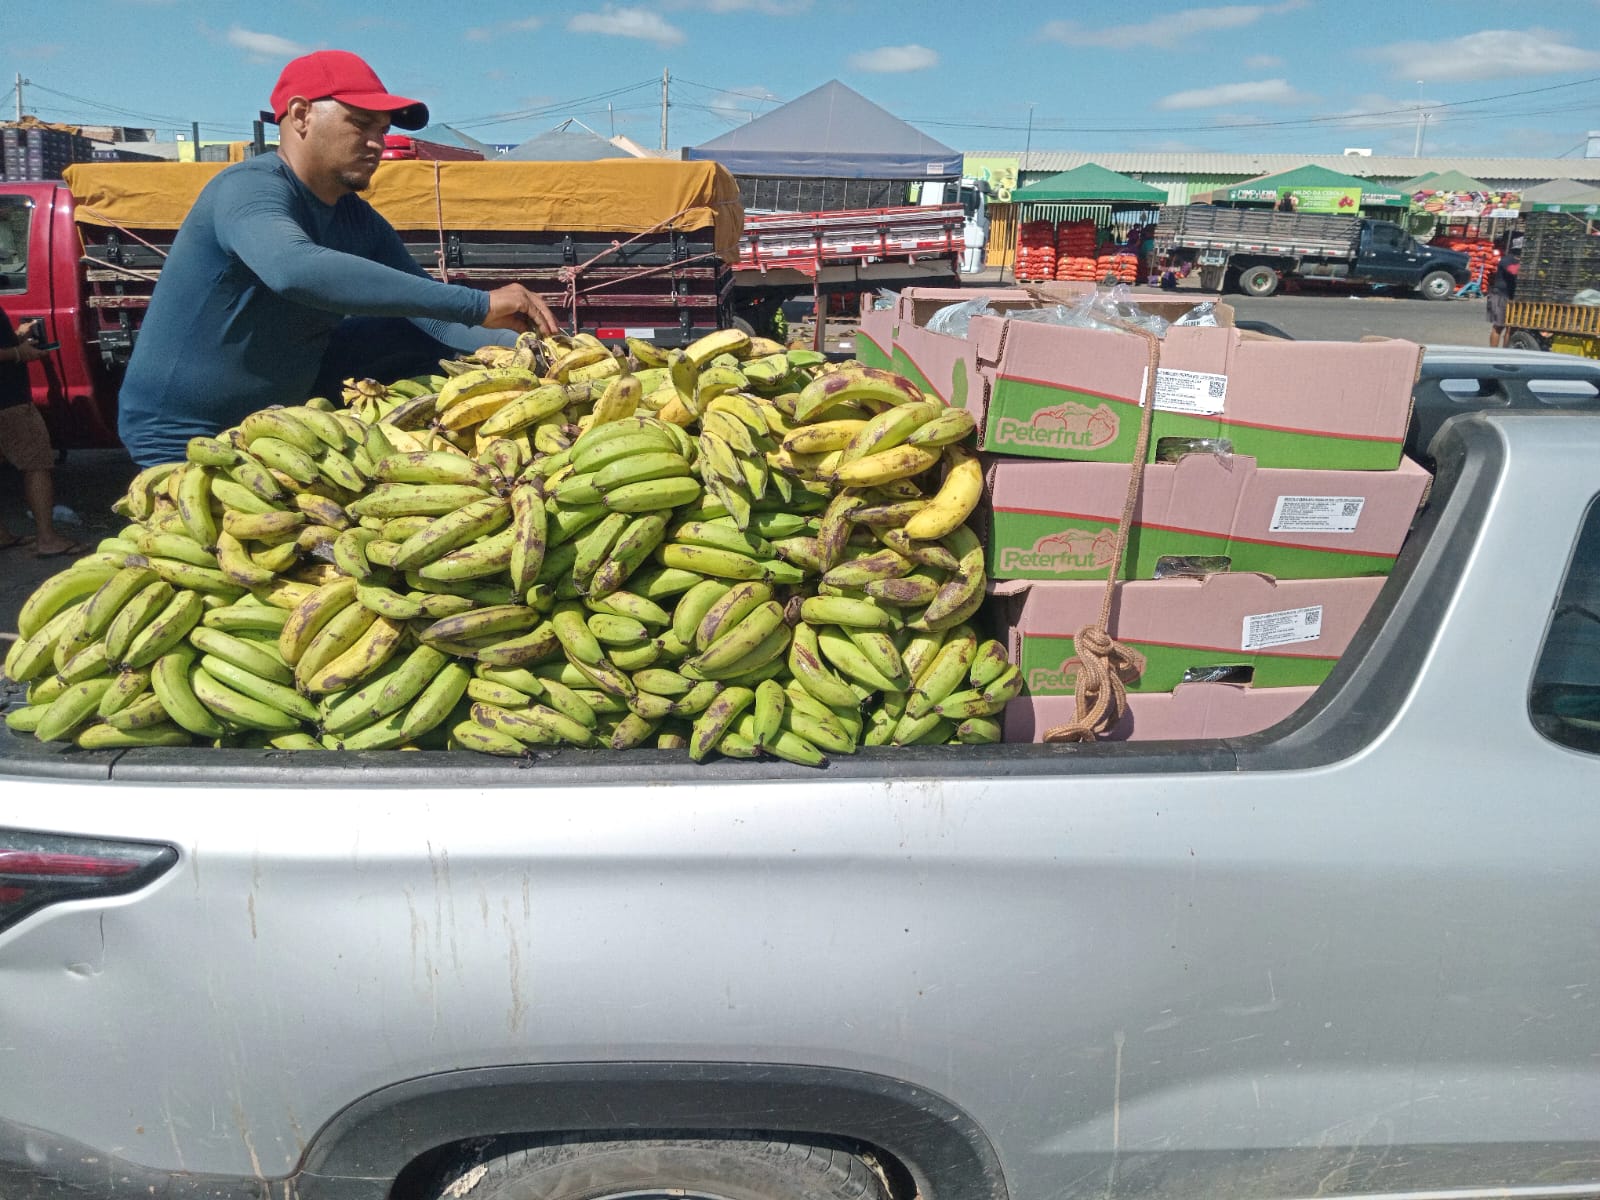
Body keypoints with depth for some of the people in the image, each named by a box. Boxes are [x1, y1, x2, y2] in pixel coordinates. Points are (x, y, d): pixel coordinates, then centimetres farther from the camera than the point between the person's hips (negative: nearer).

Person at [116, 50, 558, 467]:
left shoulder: (360, 222, 1)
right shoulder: (251, 189, -23)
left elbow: (428, 311, -3)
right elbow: (296, 270, -44)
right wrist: (478, 305, -47)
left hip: (282, 420, 7)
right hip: (182, 440, -7)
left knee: (419, 331, 3)